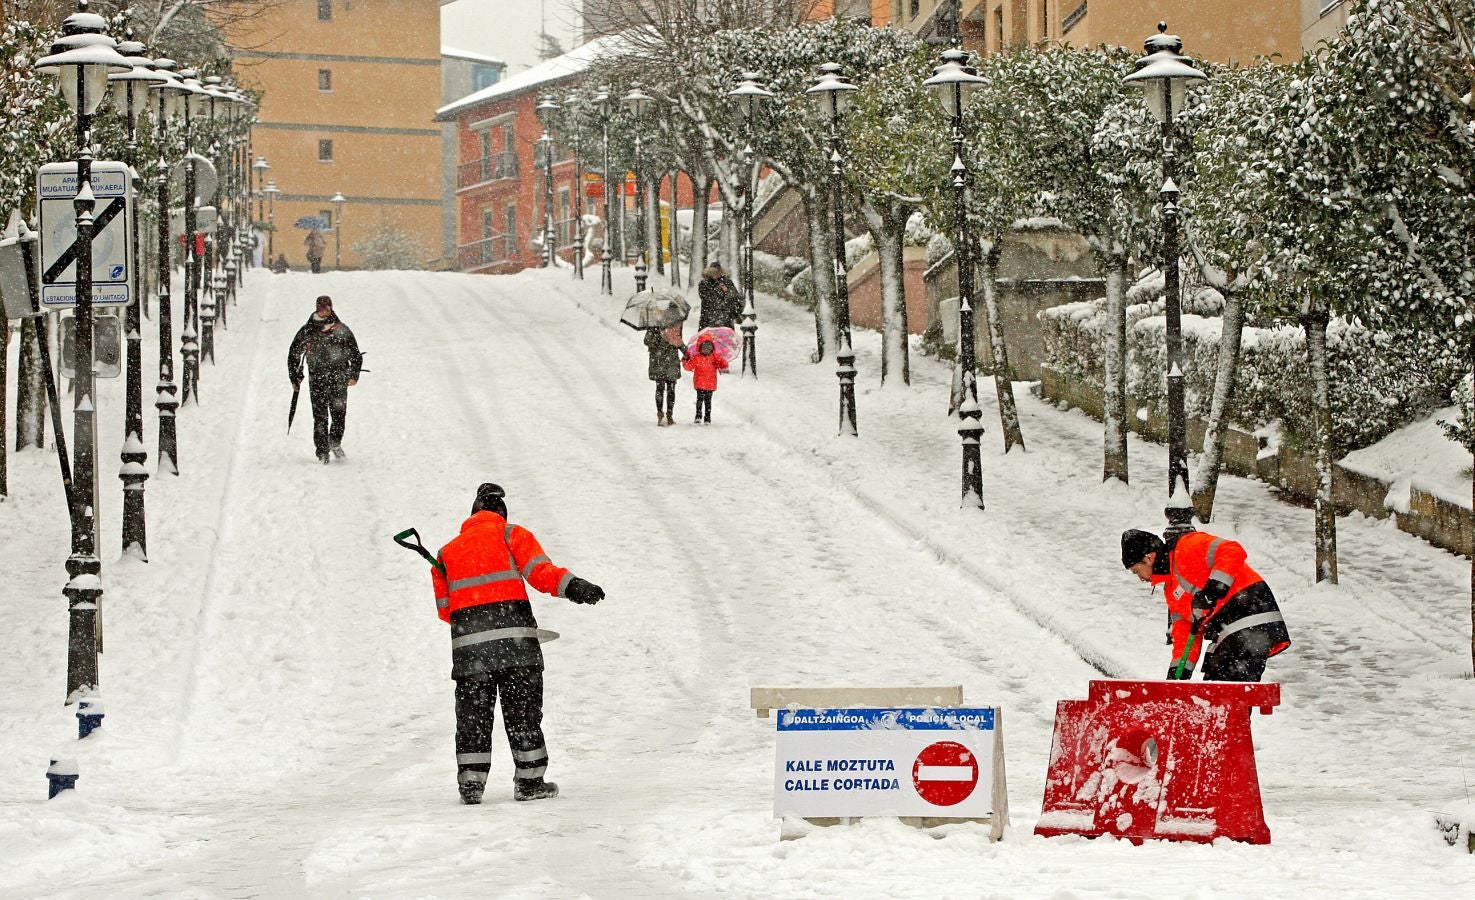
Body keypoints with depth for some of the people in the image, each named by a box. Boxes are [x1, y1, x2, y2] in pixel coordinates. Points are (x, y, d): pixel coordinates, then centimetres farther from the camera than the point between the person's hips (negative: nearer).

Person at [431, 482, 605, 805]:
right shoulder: (510, 534, 9)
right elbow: (539, 569, -9)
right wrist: (571, 586, -18)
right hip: (514, 634, -3)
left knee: (473, 712, 7)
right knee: (522, 708, 3)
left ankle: (471, 781, 2)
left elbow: (444, 608, 18)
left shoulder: (447, 551, 20)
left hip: (467, 644, 3)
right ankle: (529, 781, 3)